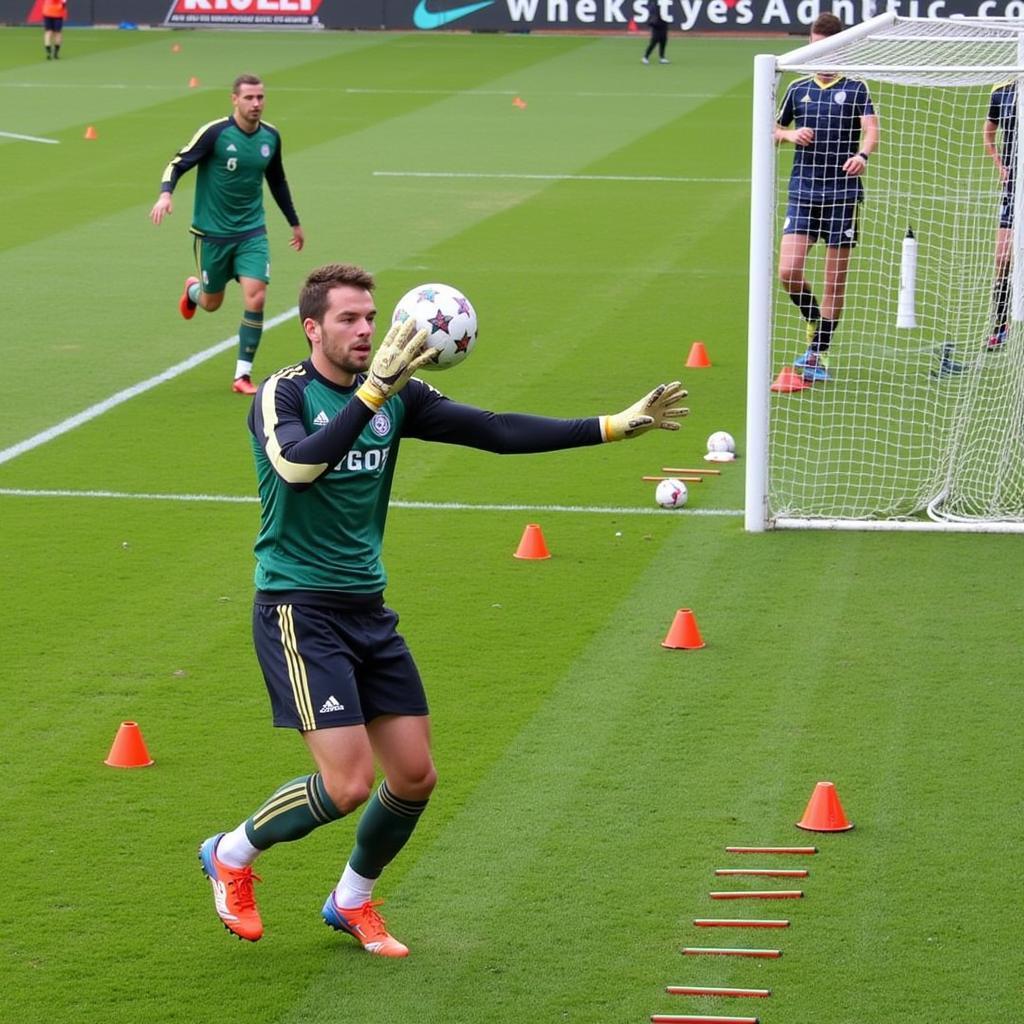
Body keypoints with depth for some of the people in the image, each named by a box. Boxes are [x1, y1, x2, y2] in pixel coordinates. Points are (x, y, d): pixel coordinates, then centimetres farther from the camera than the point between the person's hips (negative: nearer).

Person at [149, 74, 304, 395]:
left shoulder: (270, 137, 1)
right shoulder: (215, 133, -15)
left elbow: (277, 182, 17)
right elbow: (179, 163, -12)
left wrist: (294, 223, 26)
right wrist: (166, 193, -32)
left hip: (252, 232, 3)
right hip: (212, 232, -3)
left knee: (255, 298, -15)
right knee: (212, 303, 12)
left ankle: (242, 375, -3)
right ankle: (193, 290, 52)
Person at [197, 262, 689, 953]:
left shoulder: (397, 395, 5)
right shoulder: (284, 395, -13)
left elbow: (496, 432, 3)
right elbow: (297, 466, -34)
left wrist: (616, 426, -2)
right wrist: (373, 390, -41)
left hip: (368, 609, 7)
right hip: (299, 611, -7)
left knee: (415, 776, 6)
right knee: (347, 784, -14)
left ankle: (352, 902, 30)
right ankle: (232, 855, 12)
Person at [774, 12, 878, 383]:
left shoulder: (855, 89, 3)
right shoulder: (798, 89, 12)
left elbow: (871, 130, -10)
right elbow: (774, 130, 23)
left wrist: (862, 154, -32)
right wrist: (790, 134, -1)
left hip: (842, 192, -2)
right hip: (803, 190, 2)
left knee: (835, 282, 0)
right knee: (789, 271, -12)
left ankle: (817, 356, 10)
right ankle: (814, 323, 17)